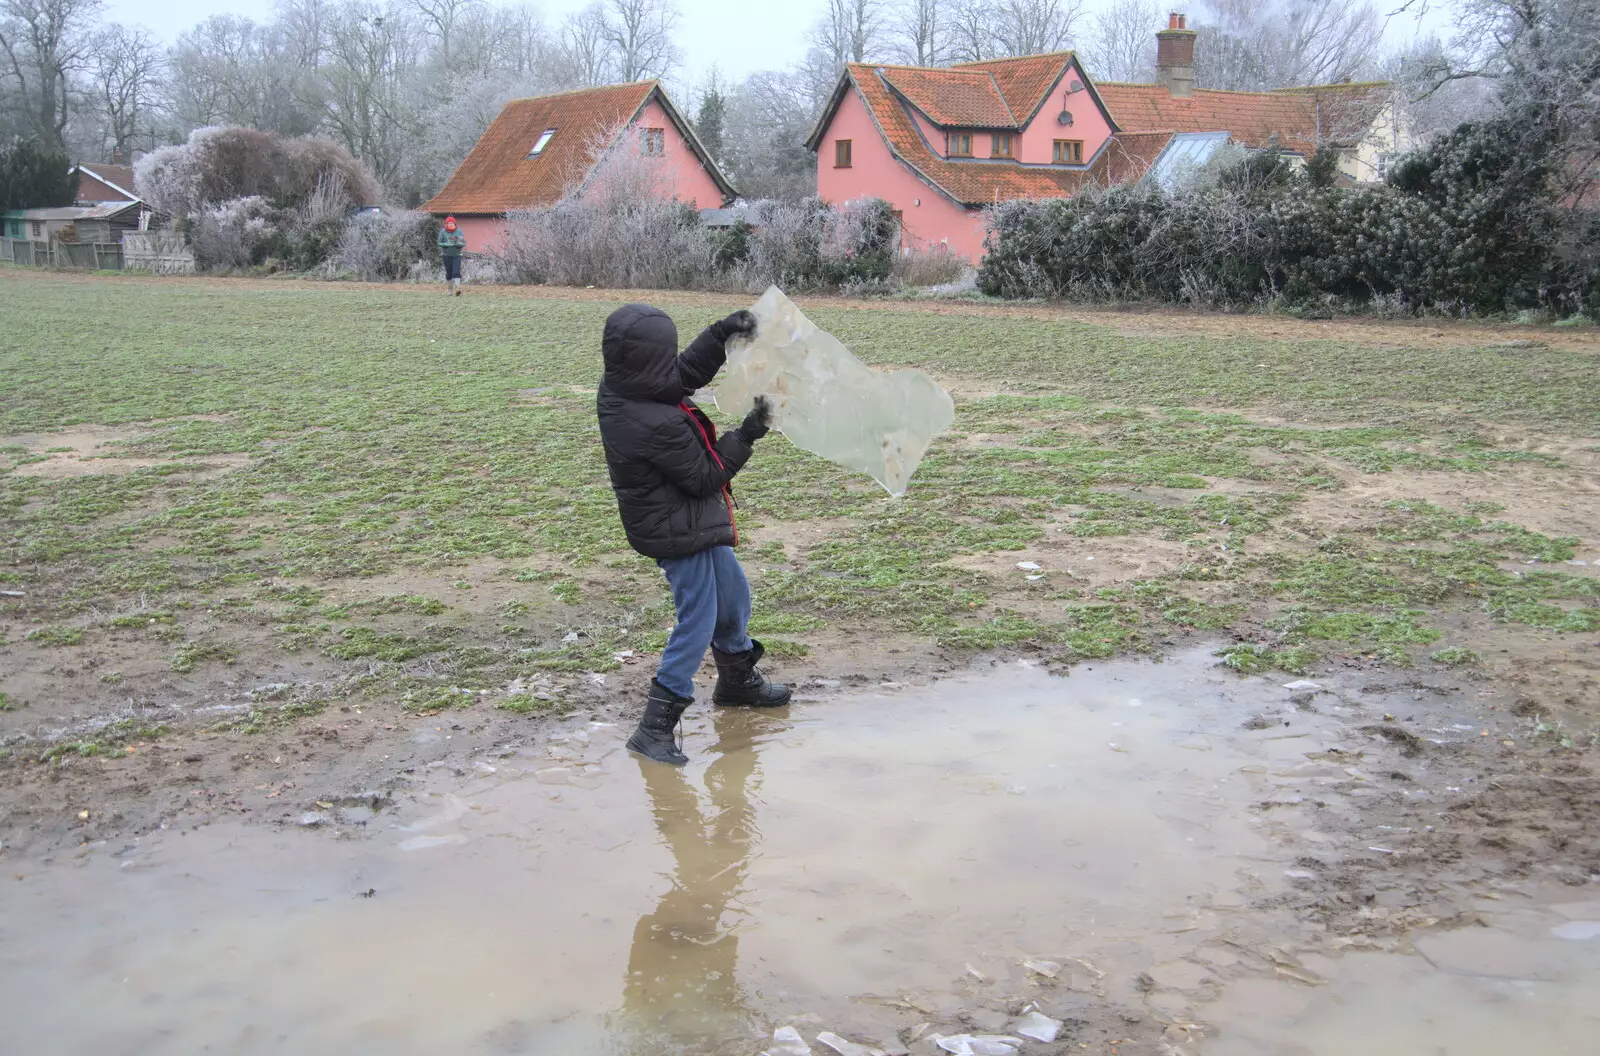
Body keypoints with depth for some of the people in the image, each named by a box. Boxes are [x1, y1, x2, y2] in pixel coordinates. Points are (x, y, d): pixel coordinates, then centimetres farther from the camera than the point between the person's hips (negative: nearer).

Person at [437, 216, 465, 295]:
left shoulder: (459, 232, 2)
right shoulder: (443, 232, -1)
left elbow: (464, 243, 2)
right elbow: (439, 243, -2)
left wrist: (458, 244, -19)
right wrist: (447, 244, -18)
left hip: (457, 255, 0)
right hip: (446, 255, 0)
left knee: (456, 272, -13)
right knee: (448, 273, 7)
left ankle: (457, 289, -21)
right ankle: (449, 289, 20)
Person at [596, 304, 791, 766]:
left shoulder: (617, 390, -5)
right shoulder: (659, 426, -33)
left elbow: (688, 372, 9)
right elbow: (705, 476, -20)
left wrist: (722, 333, -1)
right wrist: (746, 435, -11)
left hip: (693, 524, 10)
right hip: (680, 533, -10)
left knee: (733, 595, 26)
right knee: (697, 622, -2)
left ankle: (738, 681, 47)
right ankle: (655, 726, 2)